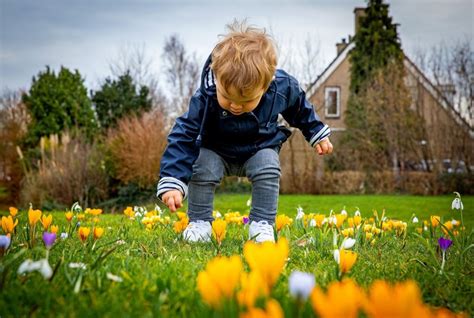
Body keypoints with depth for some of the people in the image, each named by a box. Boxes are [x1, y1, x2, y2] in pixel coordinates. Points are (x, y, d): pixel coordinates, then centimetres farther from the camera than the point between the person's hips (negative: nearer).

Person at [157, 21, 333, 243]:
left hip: (260, 149, 1)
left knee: (268, 169, -27)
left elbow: (300, 109, -2)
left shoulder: (283, 88, -28)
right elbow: (183, 137, -33)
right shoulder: (205, 98, -35)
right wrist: (172, 181, -39)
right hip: (216, 151, -1)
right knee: (202, 170, -26)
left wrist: (317, 134, 10)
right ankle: (199, 223, -5)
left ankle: (262, 224, -12)